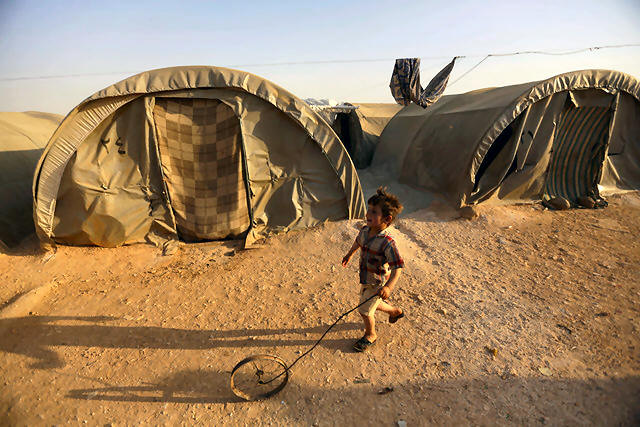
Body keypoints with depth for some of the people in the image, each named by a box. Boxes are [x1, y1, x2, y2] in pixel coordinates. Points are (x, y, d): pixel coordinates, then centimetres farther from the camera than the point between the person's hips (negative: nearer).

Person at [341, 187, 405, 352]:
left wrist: (389, 286, -43)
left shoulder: (387, 242, -32)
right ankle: (396, 311, 55)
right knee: (372, 305, 27)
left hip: (377, 284, -7)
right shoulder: (365, 230, -9)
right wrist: (349, 254, 30)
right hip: (365, 279, 7)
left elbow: (398, 267, -31)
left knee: (364, 310, 6)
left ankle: (370, 335, 37)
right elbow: (358, 241, 14)